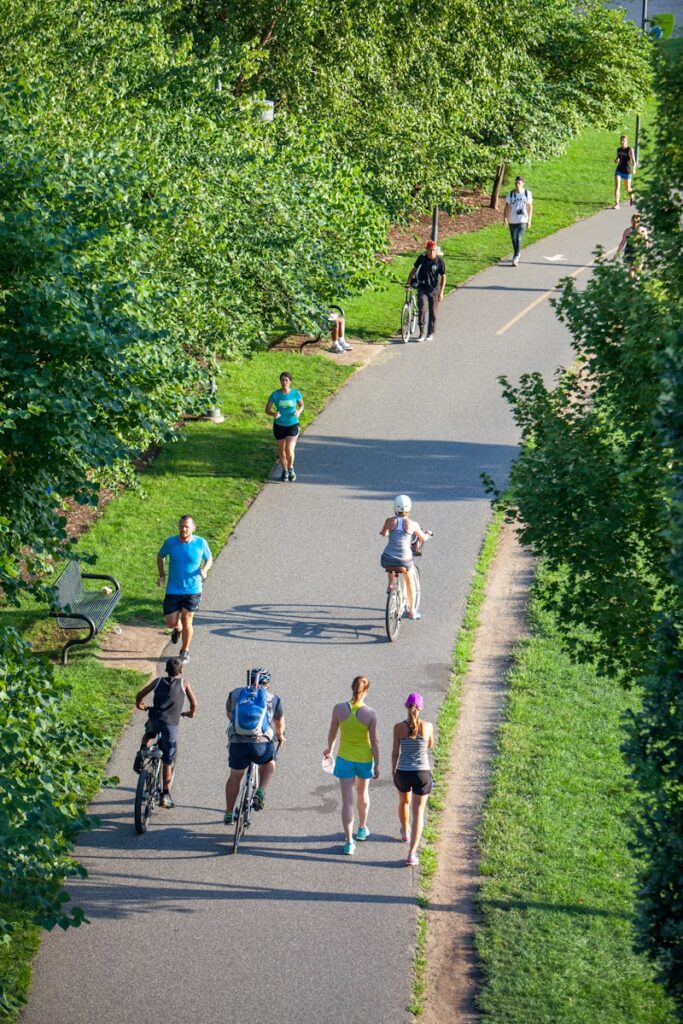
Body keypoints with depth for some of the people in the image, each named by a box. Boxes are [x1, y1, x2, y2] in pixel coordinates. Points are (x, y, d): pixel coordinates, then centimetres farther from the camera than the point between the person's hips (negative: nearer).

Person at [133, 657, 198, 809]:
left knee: (149, 734, 39)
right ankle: (165, 795, 4)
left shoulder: (158, 681, 15)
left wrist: (140, 705, 34)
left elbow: (140, 695, 13)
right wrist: (191, 713, 30)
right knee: (168, 762, 7)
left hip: (154, 720, 2)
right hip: (171, 723, -2)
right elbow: (194, 704, 9)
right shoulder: (183, 683, 11)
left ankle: (142, 752, 10)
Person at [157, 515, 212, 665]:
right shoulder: (170, 542, -9)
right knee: (171, 622, 1)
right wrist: (162, 575, 0)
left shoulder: (201, 543, -10)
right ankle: (177, 629, 41)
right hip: (173, 590, 1)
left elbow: (209, 559, 7)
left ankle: (185, 651, 22)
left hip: (193, 590, -1)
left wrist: (204, 570, -14)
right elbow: (160, 556, 11)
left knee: (187, 622, -2)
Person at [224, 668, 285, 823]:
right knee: (268, 764, 31)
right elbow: (279, 723, 28)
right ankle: (260, 793, 10)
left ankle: (229, 815, 29)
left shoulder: (234, 694, 14)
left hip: (237, 742, 1)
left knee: (235, 777, 21)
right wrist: (280, 736, 50)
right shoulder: (273, 699, 11)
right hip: (261, 744, -1)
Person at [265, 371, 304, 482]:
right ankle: (284, 471, 34)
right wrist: (273, 414, -27)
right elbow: (267, 410, -5)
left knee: (289, 450, -13)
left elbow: (301, 405, 8)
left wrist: (299, 411, -14)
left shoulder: (296, 393, -9)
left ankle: (291, 469, 15)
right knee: (282, 451, 13)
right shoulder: (275, 395, -10)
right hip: (279, 426, 1)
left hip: (293, 425, -1)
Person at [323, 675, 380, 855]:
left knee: (347, 801, 3)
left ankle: (349, 842, -1)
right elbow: (375, 741, -12)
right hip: (364, 759, 0)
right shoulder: (370, 714, -18)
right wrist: (377, 765, -2)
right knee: (363, 793, 26)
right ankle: (362, 829, 45)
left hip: (344, 759, 0)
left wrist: (329, 748, 21)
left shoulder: (339, 709, -13)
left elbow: (332, 733, 1)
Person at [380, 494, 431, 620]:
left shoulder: (390, 521, -2)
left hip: (387, 560, 0)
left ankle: (390, 585, 31)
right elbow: (423, 538, 13)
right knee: (409, 582, 28)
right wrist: (427, 533, 37)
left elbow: (383, 534, 20)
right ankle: (412, 611, 34)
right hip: (404, 561, 0)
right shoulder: (412, 524, -4)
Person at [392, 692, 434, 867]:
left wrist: (393, 772, 10)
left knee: (404, 801, 31)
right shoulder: (428, 726, -10)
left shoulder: (398, 727, -10)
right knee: (418, 812, 4)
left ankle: (405, 833, 57)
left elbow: (395, 753, -4)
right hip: (422, 774, -1)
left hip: (403, 773, 1)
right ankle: (412, 854, -8)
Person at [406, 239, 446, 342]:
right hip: (422, 288, 1)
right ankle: (422, 333, -11)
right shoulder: (422, 258, -3)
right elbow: (414, 269, 9)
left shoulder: (440, 261, -8)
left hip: (434, 290, -1)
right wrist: (408, 282, 6)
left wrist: (441, 292, -9)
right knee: (422, 310, -13)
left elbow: (443, 277, -4)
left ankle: (430, 333, 21)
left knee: (432, 313, 8)